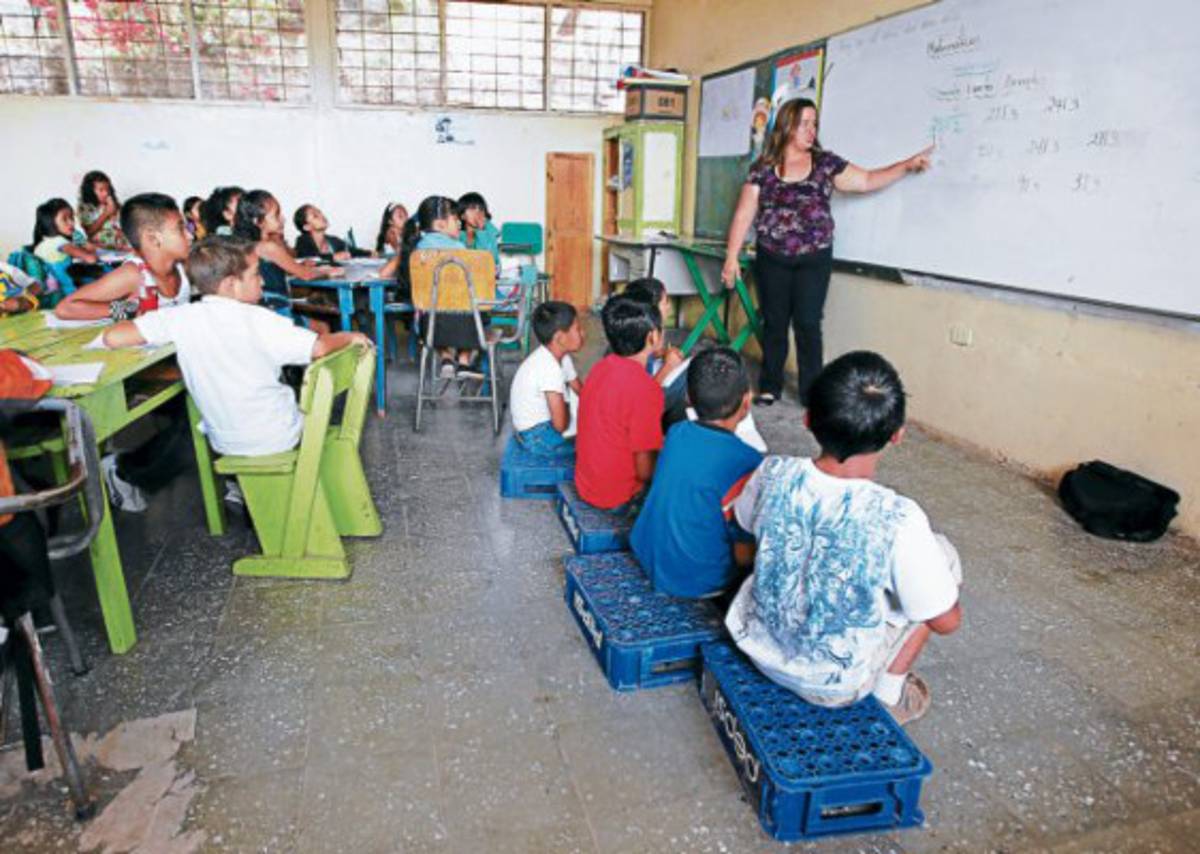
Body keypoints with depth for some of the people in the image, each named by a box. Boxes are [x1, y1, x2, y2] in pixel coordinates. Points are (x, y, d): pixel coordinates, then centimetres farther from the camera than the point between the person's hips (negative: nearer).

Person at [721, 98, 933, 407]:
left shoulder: (825, 163, 5)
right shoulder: (763, 167, 0)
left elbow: (866, 180, 7)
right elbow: (744, 214, -1)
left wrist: (907, 165, -4)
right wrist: (731, 256, -5)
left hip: (814, 260, 0)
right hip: (772, 260, 0)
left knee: (808, 324, -1)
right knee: (774, 323, 7)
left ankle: (812, 394, 7)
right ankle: (770, 386, 20)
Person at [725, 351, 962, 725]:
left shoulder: (774, 474, -20)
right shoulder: (898, 520, -30)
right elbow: (946, 621, -15)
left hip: (756, 645, 4)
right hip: (833, 684, -3)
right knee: (942, 553, 10)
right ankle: (889, 693, 16)